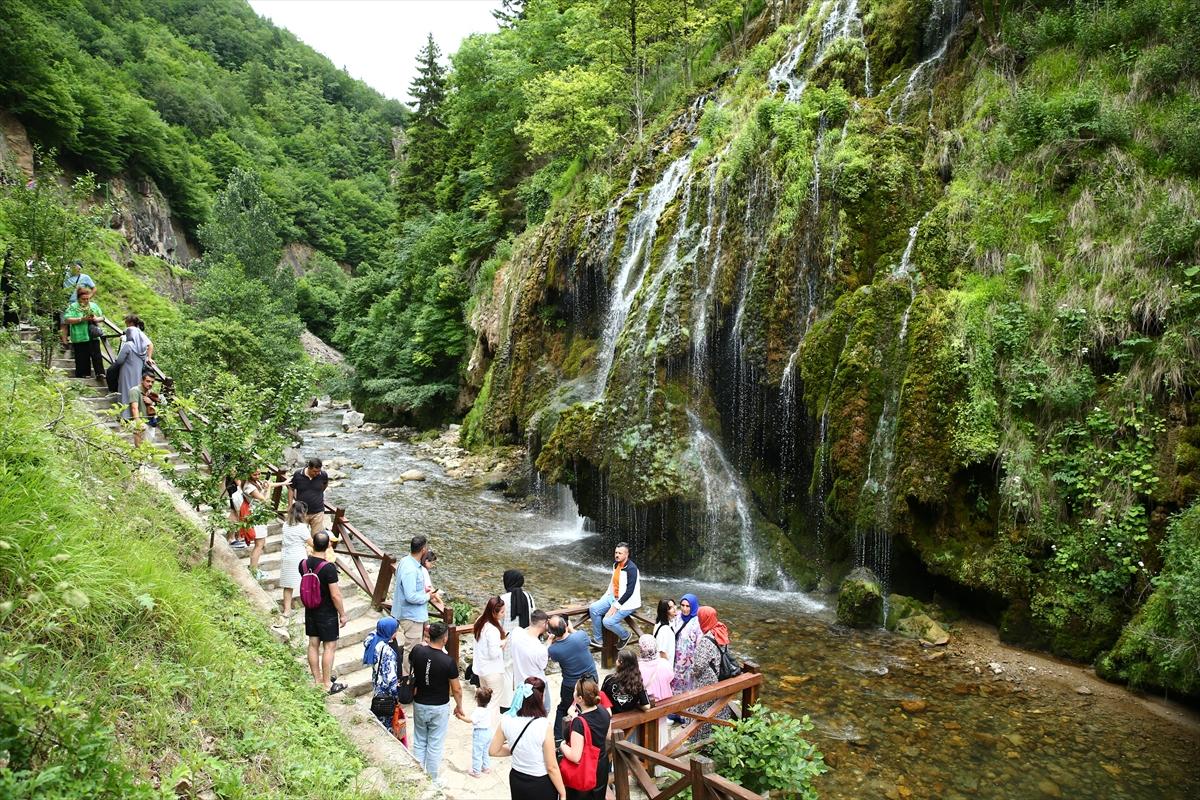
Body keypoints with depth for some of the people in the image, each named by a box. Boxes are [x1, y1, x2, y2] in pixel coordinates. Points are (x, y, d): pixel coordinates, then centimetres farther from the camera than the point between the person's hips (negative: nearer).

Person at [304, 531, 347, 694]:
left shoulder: (304, 564, -6)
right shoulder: (329, 568, -25)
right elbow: (335, 595, -22)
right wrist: (343, 614, -9)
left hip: (310, 611, 7)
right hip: (327, 613, -7)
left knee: (313, 645, 15)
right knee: (329, 647, 5)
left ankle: (317, 681, 26)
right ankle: (327, 685, 11)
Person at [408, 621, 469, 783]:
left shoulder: (417, 651, -14)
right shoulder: (448, 661, -24)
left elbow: (410, 665, 10)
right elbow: (456, 689, -14)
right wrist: (459, 707, 3)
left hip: (419, 704, 4)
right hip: (439, 708, -4)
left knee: (419, 742, 20)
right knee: (435, 745, 11)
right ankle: (432, 780, 23)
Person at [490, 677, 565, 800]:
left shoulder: (506, 720, -13)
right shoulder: (544, 726, -26)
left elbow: (493, 751, 1)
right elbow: (551, 767, -18)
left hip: (516, 780, 4)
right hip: (541, 784, -4)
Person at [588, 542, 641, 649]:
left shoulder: (631, 568, -22)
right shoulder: (616, 564, 6)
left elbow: (630, 591, -24)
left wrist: (616, 606, -23)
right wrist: (605, 596, 10)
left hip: (628, 602, -9)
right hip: (614, 597, 9)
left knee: (608, 621, -23)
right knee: (593, 609, -6)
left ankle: (625, 636, 6)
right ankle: (597, 640, 4)